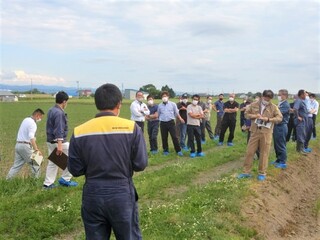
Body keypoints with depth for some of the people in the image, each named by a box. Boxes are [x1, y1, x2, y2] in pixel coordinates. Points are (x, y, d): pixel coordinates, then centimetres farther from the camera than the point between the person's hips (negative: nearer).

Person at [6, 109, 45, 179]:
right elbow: (31, 137, -26)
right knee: (35, 164, 2)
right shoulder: (32, 123, -14)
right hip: (25, 145, -9)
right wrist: (36, 150, -32)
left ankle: (7, 180, 8)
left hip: (18, 144, 9)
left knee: (16, 165, 12)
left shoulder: (26, 120, 16)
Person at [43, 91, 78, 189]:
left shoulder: (51, 110, 11)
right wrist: (59, 145, -26)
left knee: (52, 162, 14)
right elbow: (59, 130, -24)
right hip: (59, 141, -9)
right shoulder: (59, 113, -18)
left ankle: (48, 184, 17)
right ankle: (65, 179, 8)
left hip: (50, 141, 9)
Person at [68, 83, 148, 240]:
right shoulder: (131, 127, -11)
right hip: (122, 195, -1)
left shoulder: (79, 132, -7)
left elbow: (75, 170, -2)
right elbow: (141, 164, -9)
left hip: (92, 196, 2)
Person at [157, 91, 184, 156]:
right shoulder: (159, 105, 8)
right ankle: (165, 150, 22)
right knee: (164, 138, 8)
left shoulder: (173, 104, 3)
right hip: (163, 123, 2)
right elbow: (158, 114, 19)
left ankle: (178, 150, 2)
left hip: (171, 122, -2)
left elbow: (176, 113, 9)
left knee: (174, 137, -5)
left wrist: (180, 119, 0)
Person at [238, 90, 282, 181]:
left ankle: (262, 173, 18)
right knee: (249, 151, 4)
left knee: (264, 153, 5)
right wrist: (254, 116, -9)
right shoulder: (254, 105, 5)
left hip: (266, 133, -2)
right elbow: (246, 113, 10)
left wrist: (268, 119, -17)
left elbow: (280, 118, -4)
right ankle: (246, 172, 15)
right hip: (255, 131, 2)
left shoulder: (274, 107, 0)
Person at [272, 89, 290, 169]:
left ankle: (283, 162, 9)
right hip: (277, 126, 9)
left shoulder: (286, 105, -14)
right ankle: (278, 159, 29)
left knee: (281, 145, 0)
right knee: (276, 144, 16)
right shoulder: (280, 104, 13)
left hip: (281, 127, -9)